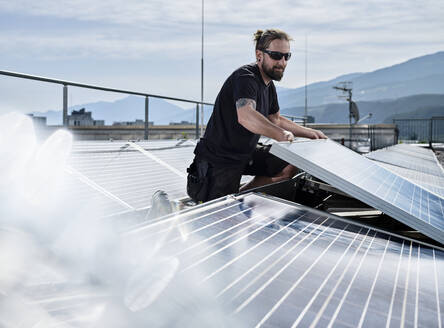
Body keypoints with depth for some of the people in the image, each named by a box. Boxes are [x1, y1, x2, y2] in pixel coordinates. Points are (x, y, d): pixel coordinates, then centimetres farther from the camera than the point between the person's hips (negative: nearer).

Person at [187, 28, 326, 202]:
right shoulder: (245, 78, -22)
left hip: (247, 153, 9)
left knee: (290, 164, 0)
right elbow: (245, 117, -42)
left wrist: (310, 133, 17)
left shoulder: (268, 85, 9)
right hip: (218, 159, -9)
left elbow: (275, 120, 23)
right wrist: (281, 134, -50)